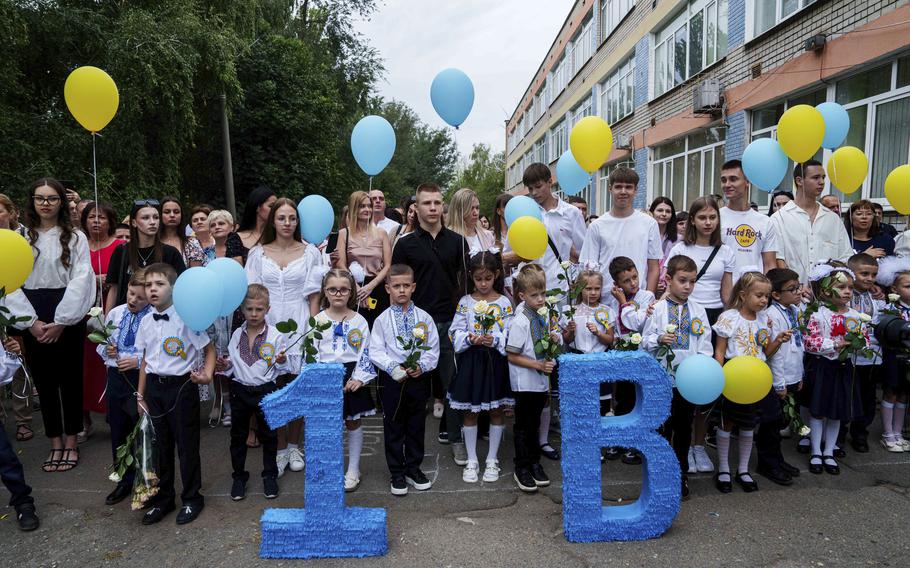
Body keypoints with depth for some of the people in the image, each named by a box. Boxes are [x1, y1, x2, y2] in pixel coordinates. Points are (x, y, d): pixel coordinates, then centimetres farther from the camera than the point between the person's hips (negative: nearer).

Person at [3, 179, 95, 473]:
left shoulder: (76, 237, 1)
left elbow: (81, 280, -7)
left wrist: (60, 322, -13)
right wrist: (31, 322, -10)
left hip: (67, 318, -2)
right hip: (33, 321, 2)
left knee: (70, 379, 4)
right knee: (44, 380, 7)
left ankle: (71, 443, 17)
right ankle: (56, 445, 18)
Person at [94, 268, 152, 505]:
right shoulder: (114, 314, 6)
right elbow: (100, 345, 16)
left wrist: (138, 361, -21)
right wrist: (106, 350, -4)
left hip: (141, 379, -6)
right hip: (116, 377, 6)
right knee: (118, 431, 16)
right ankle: (124, 481, 33)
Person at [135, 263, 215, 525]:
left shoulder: (186, 319, -13)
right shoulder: (146, 322, 5)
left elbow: (209, 350, -6)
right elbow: (145, 360, 13)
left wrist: (207, 375, -22)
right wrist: (141, 395, 14)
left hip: (181, 387, -5)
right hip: (154, 387, 5)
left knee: (187, 445, 6)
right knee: (160, 445, 16)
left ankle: (192, 499, 24)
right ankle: (162, 499, 32)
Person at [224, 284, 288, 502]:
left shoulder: (275, 336, -8)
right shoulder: (237, 335, 1)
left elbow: (281, 369, -3)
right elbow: (231, 363, 9)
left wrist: (282, 361, -24)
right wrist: (225, 366, -12)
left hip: (266, 390, -3)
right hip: (240, 390, 3)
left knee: (268, 433, 11)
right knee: (238, 434, 13)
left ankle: (270, 475, 27)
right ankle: (239, 476, 29)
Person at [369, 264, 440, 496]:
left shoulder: (424, 318, 0)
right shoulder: (382, 320, -4)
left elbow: (433, 348, 0)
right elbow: (376, 351, -7)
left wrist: (421, 366, -15)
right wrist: (394, 367, -19)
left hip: (418, 378, 2)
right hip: (392, 379, -2)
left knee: (416, 426, 13)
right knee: (393, 427, 7)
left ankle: (413, 468, 29)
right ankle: (397, 473, 20)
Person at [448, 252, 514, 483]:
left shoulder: (504, 303, -2)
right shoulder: (465, 302, 1)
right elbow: (455, 333, 0)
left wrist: (494, 340, -22)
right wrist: (470, 338, -18)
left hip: (496, 361, -1)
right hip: (470, 362, 1)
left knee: (496, 411, 9)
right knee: (470, 412, 9)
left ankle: (492, 460, 24)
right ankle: (471, 461, 23)